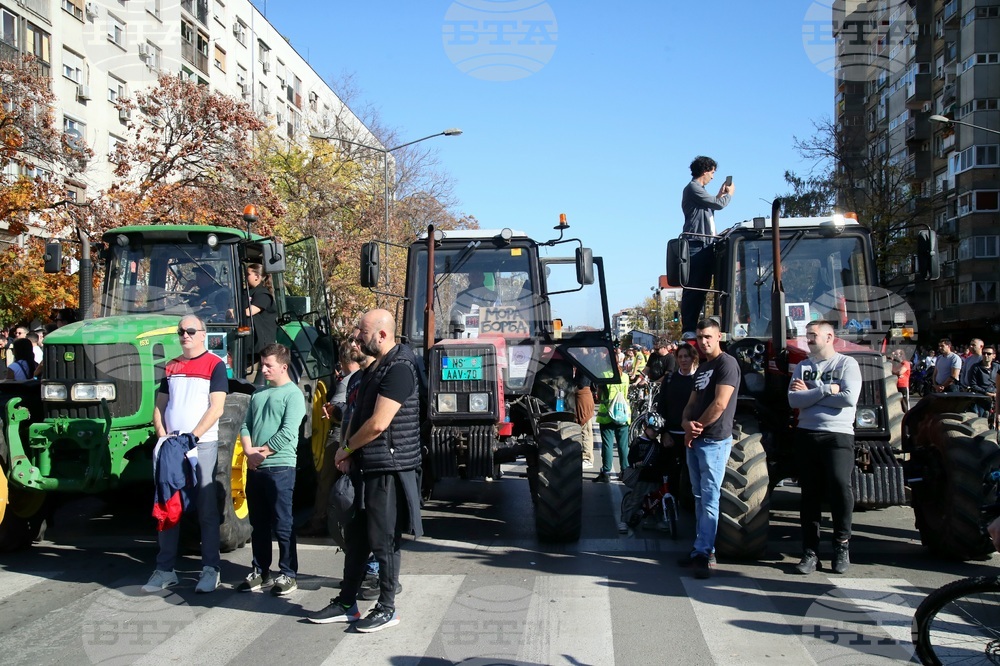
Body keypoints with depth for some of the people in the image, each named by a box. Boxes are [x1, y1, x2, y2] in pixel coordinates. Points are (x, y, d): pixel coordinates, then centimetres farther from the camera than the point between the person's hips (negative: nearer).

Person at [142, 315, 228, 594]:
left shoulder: (215, 365, -2)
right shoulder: (171, 367, 15)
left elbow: (216, 408, -9)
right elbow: (159, 406, 15)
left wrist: (192, 437, -16)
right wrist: (163, 436, -2)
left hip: (202, 445, -5)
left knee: (207, 509, -1)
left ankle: (210, 570, 6)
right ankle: (165, 570, 14)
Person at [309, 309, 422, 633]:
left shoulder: (399, 369, -17)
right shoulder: (373, 368, 14)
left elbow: (378, 423, -22)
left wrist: (346, 448, -8)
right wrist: (348, 454, 3)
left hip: (388, 469, -10)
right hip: (364, 467, 10)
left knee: (383, 541, 1)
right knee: (355, 538, 15)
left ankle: (386, 608, 14)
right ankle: (346, 603, 26)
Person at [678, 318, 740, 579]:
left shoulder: (727, 363, -9)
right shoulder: (701, 368, 18)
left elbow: (720, 404, -18)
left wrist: (698, 427, -8)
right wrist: (687, 424, -4)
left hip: (714, 440, -9)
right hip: (694, 440, 9)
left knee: (709, 499, -7)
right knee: (699, 497, 11)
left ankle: (704, 553, -4)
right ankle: (700, 550, 16)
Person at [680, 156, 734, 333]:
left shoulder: (699, 190, 24)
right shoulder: (692, 188, -7)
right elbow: (719, 205, -10)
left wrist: (720, 194, 28)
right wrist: (729, 194, 8)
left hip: (705, 245, 10)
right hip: (696, 245, -10)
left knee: (701, 288, 8)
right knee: (693, 288, -11)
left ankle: (692, 327, 10)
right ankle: (688, 329, -12)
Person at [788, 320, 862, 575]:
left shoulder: (847, 363, 1)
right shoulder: (802, 367, 13)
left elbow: (849, 398, -14)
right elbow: (793, 400, -2)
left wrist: (810, 393, -7)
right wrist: (827, 390, -11)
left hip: (838, 435, -4)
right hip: (807, 435, 4)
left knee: (839, 485, -17)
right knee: (810, 494, 5)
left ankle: (842, 544, 3)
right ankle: (810, 552, 10)